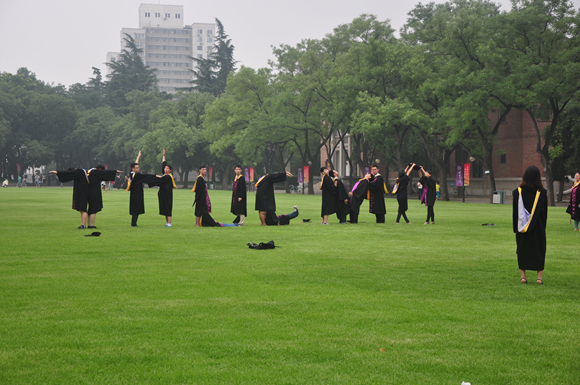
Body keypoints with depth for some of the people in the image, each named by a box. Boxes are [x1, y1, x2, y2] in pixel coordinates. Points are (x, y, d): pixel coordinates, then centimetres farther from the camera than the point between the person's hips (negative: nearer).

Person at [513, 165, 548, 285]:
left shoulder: (518, 192, -5)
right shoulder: (542, 193, -8)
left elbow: (515, 212, 0)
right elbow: (545, 212, 1)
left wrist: (516, 228, 8)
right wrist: (542, 227, 12)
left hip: (522, 227, 1)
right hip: (538, 229, -1)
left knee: (522, 250, 10)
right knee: (539, 250, 8)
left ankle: (523, 275, 8)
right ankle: (539, 276, 4)